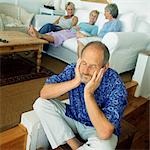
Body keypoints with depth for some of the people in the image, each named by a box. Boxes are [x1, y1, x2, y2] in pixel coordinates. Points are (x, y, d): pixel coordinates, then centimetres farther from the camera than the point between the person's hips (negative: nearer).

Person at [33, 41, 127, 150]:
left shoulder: (116, 87, -28)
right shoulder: (74, 69, -16)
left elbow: (104, 133, -36)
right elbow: (44, 93, -19)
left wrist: (88, 93, -37)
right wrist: (75, 82, -29)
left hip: (97, 129, -4)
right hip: (73, 117, 5)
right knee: (41, 103, -13)